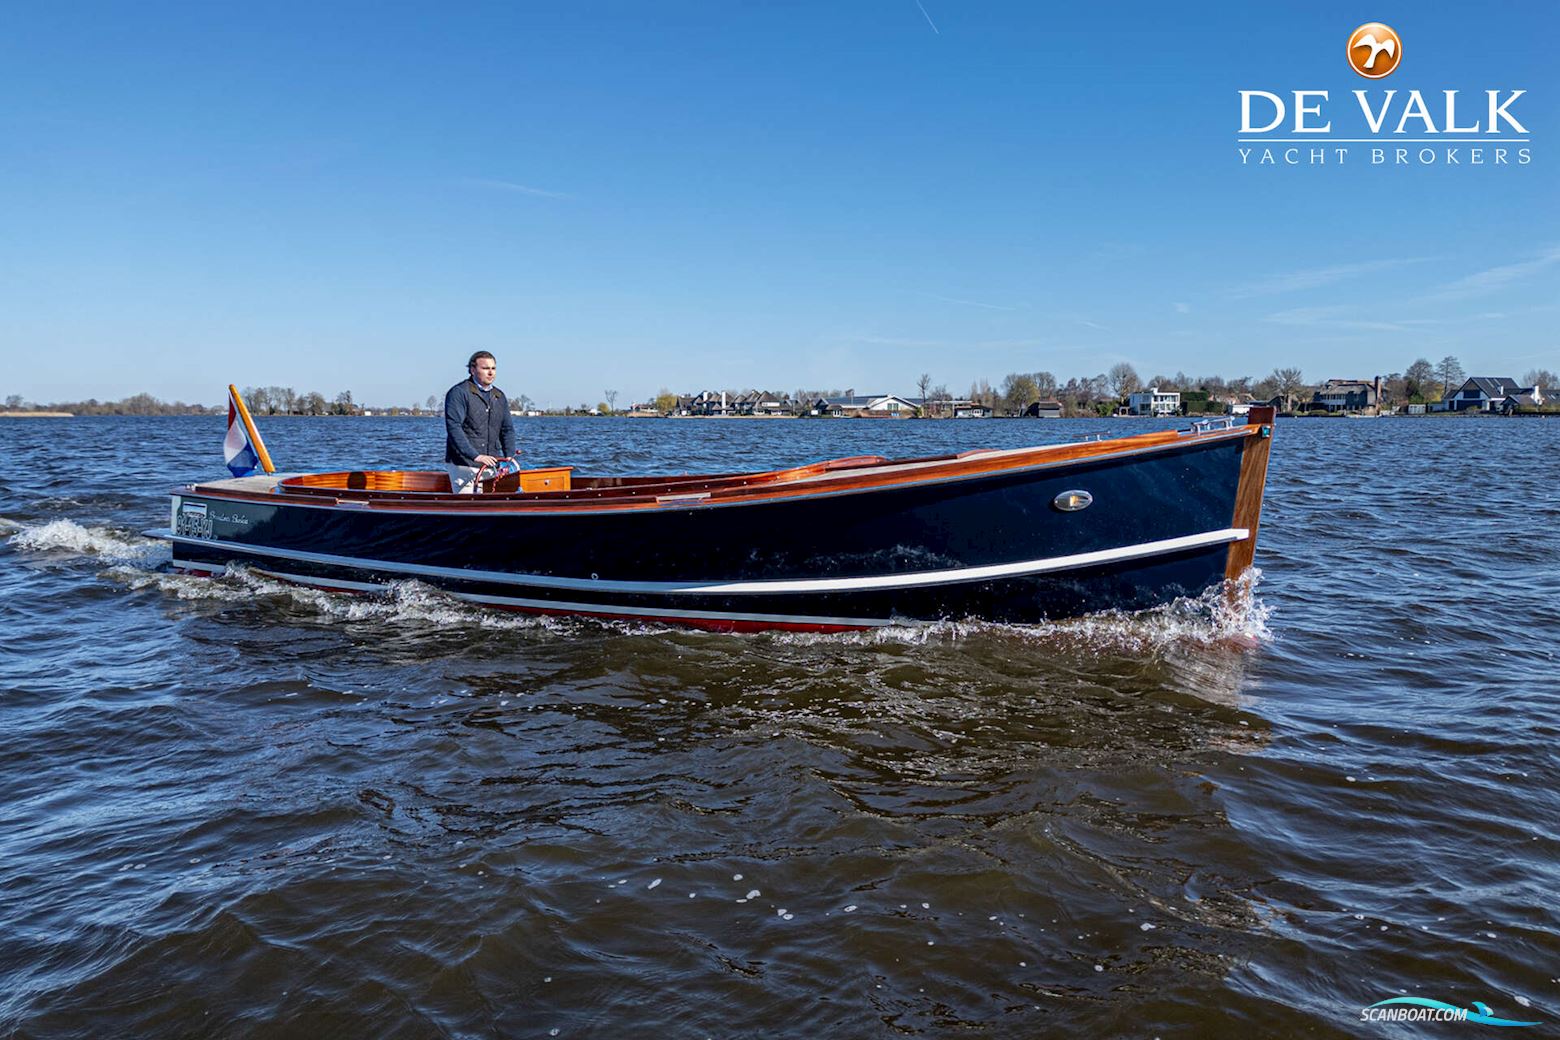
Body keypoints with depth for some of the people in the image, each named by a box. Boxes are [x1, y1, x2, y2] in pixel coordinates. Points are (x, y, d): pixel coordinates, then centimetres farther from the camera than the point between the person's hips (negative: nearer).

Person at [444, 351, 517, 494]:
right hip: (463, 465, -6)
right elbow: (453, 428, -16)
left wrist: (509, 456, 0)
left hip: (491, 465, 6)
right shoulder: (458, 393, -7)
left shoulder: (500, 397, 15)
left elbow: (507, 429, 17)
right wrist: (476, 456, -24)